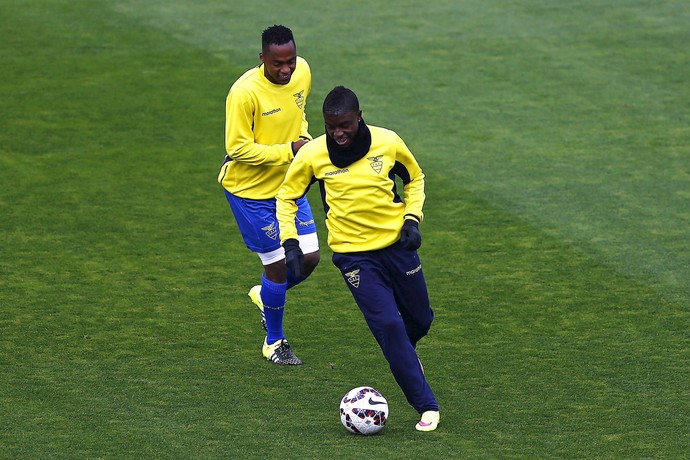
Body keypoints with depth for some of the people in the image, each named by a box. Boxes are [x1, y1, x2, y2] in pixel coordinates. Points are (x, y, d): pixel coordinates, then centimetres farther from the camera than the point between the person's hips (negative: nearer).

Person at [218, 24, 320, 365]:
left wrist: (303, 137, -4)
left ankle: (264, 295, 37)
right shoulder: (245, 92, -28)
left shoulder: (302, 72, -6)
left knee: (309, 258, 5)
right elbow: (238, 149, -24)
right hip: (250, 190, -6)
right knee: (280, 266, -1)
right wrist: (288, 151, -28)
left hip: (288, 184, 6)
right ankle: (274, 342, 22)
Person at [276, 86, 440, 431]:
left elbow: (415, 178, 10)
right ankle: (426, 406, -6)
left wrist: (412, 218, -3)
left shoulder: (388, 143, -9)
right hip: (354, 255, -2)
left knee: (420, 319, 13)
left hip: (397, 244, 2)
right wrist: (289, 241, -8)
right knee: (388, 325, -14)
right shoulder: (312, 154, -11)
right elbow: (286, 196, 4)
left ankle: (405, 355, 50)